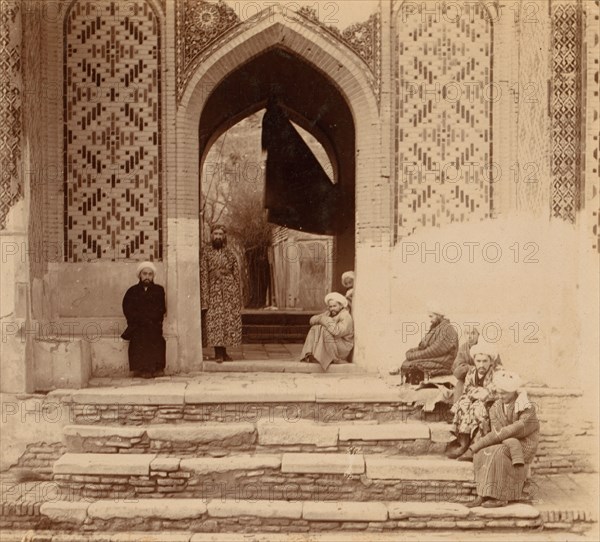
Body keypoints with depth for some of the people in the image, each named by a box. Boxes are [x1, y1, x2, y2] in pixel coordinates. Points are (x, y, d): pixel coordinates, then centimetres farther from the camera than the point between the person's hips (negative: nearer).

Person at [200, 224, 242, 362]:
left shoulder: (230, 253, 10)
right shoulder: (206, 252, 3)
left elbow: (236, 274, 10)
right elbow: (203, 275, -2)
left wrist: (238, 296, 3)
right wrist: (204, 299, -10)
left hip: (230, 290, 2)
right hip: (214, 291, -2)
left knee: (230, 321, 0)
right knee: (214, 321, -8)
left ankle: (223, 351, 12)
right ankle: (219, 353, -3)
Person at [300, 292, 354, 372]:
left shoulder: (346, 317, -17)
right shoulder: (329, 313, 7)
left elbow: (338, 331, -34)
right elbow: (312, 320, 5)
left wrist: (326, 321, -23)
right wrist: (320, 319, -17)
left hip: (342, 349, -8)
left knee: (325, 331, -27)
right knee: (315, 328, -8)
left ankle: (318, 357, -24)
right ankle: (309, 354, -23)